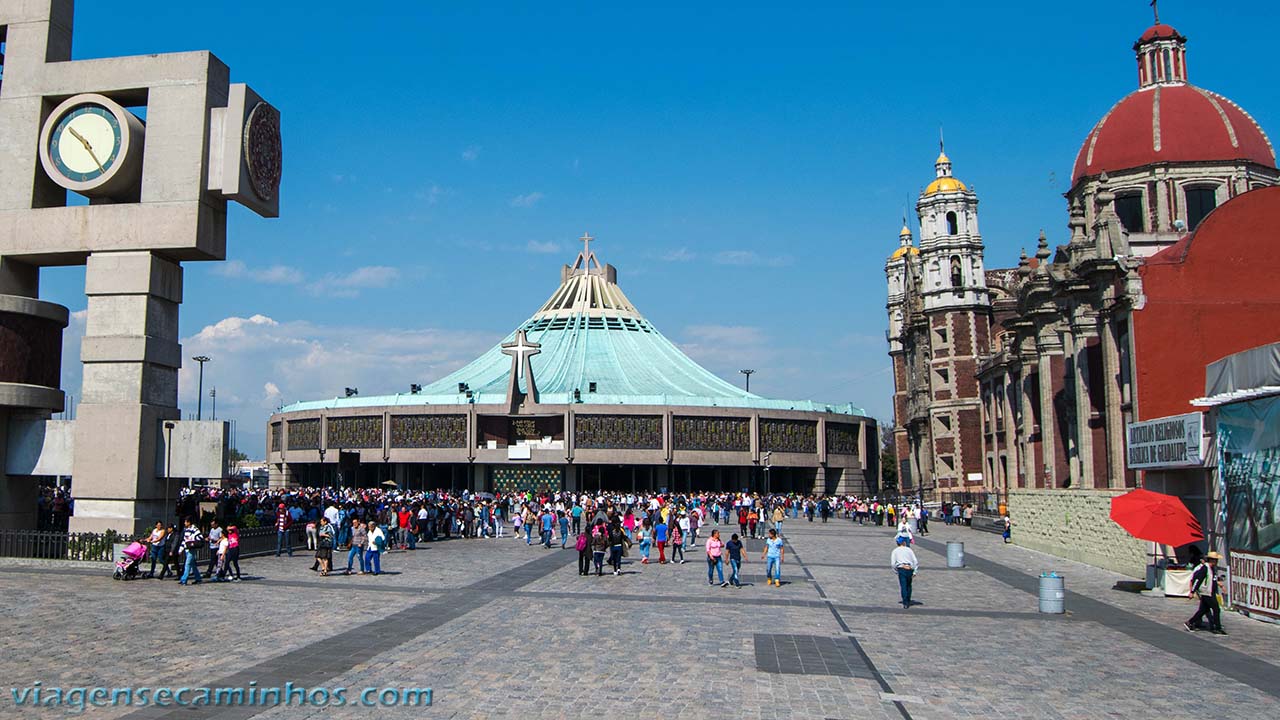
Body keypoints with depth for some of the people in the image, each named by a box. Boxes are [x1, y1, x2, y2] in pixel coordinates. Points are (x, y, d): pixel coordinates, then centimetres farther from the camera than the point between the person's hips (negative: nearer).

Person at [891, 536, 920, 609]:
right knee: (909, 586, 20)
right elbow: (916, 561, 3)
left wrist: (896, 571, 12)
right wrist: (914, 572, 4)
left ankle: (905, 603, -17)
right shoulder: (909, 550, 11)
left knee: (903, 586, -6)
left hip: (901, 569, -2)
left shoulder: (895, 551, 9)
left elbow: (892, 563, 0)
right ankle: (908, 602, 25)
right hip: (910, 569, 2)